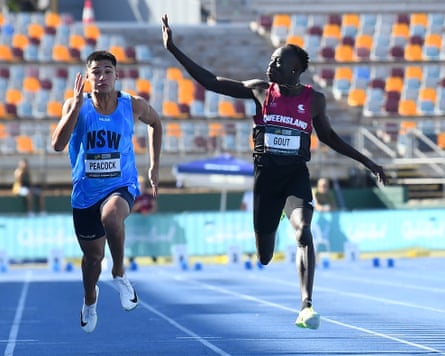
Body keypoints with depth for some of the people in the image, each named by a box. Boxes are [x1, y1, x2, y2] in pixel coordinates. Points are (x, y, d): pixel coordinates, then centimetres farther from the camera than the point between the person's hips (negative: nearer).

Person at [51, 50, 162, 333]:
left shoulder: (133, 105, -7)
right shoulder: (76, 106, -9)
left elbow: (155, 123, 16)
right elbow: (58, 145, -22)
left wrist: (154, 166, 15)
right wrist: (77, 105, -28)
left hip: (121, 186, -2)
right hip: (85, 192, 2)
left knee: (110, 216, -38)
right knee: (92, 256, 14)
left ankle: (120, 274, -13)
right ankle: (90, 298, 48)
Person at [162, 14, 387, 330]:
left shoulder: (314, 99, 2)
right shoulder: (260, 90, 1)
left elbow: (328, 136, 16)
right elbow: (210, 81, 3)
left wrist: (366, 162, 14)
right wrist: (174, 50, -1)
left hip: (297, 174, -1)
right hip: (266, 173, 1)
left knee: (303, 231, -27)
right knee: (264, 254, 6)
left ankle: (306, 306, -32)